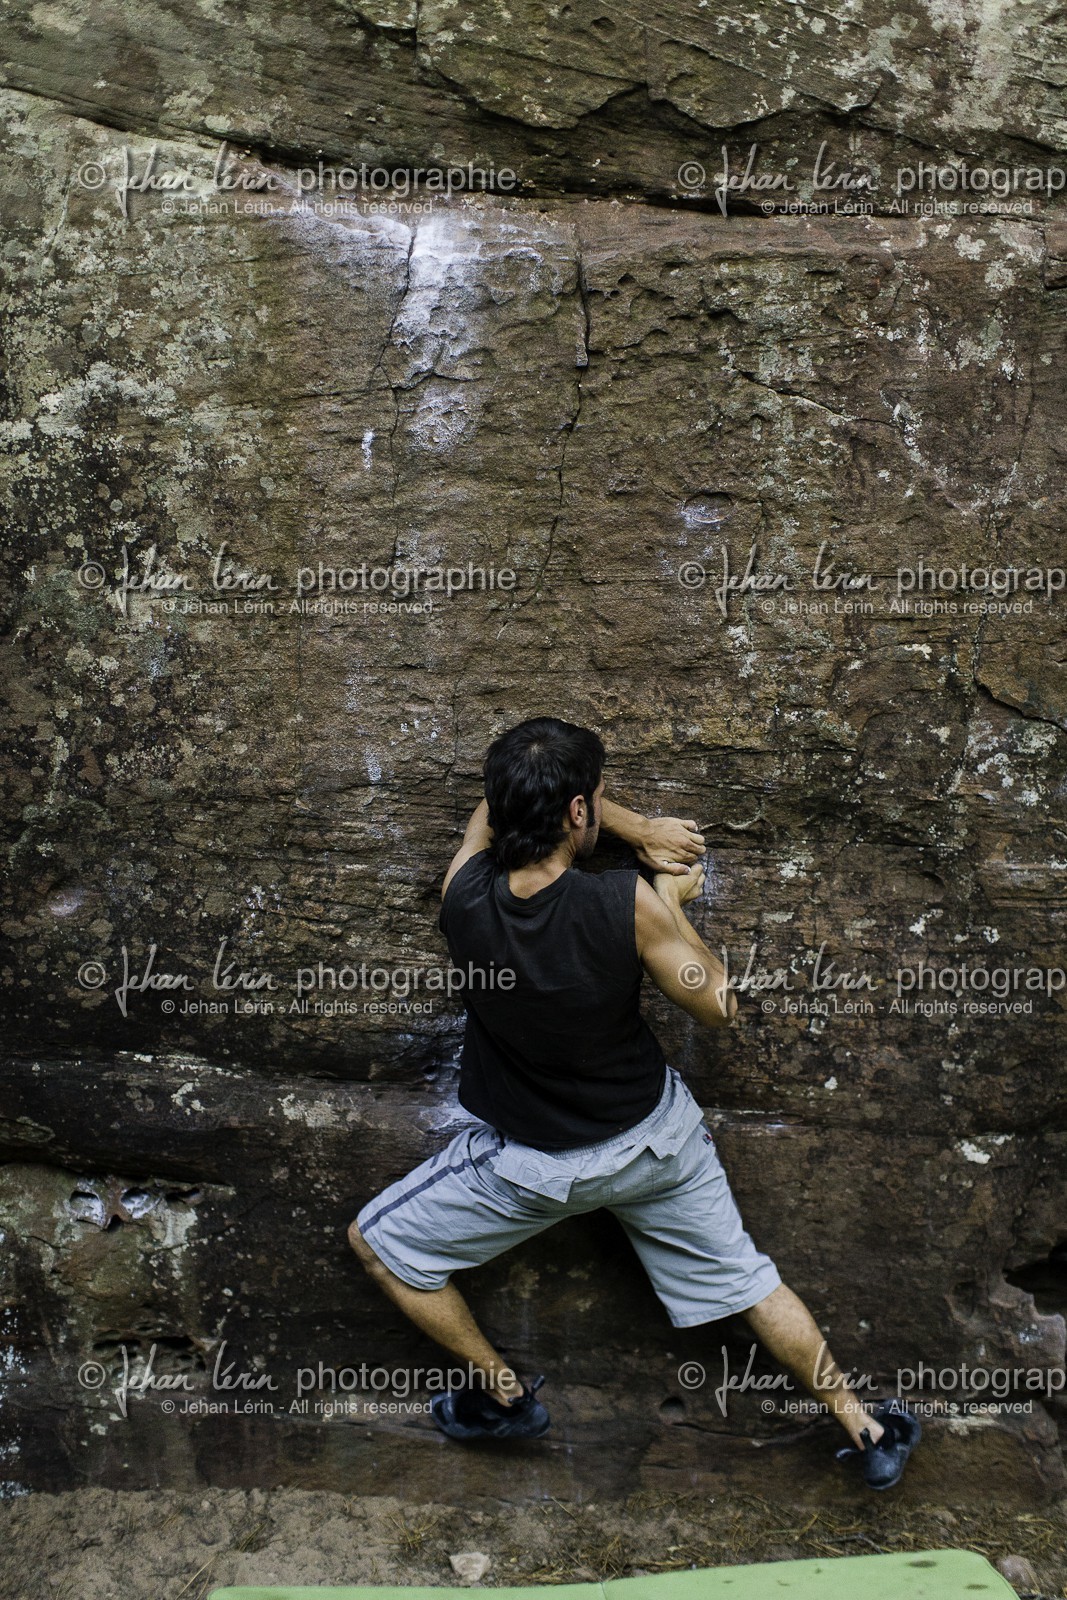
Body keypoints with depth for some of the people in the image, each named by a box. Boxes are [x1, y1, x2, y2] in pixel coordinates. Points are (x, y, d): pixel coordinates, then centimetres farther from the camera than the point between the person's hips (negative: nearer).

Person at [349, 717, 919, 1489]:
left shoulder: (465, 896, -23)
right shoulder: (629, 904, -28)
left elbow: (497, 807, -1)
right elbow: (719, 1007, -13)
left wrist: (635, 827, -1)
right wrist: (671, 904, -3)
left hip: (534, 1165, 0)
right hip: (656, 1136, 1)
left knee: (378, 1239, 20)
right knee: (745, 1278, 22)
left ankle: (503, 1395, 27)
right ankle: (866, 1429, 35)